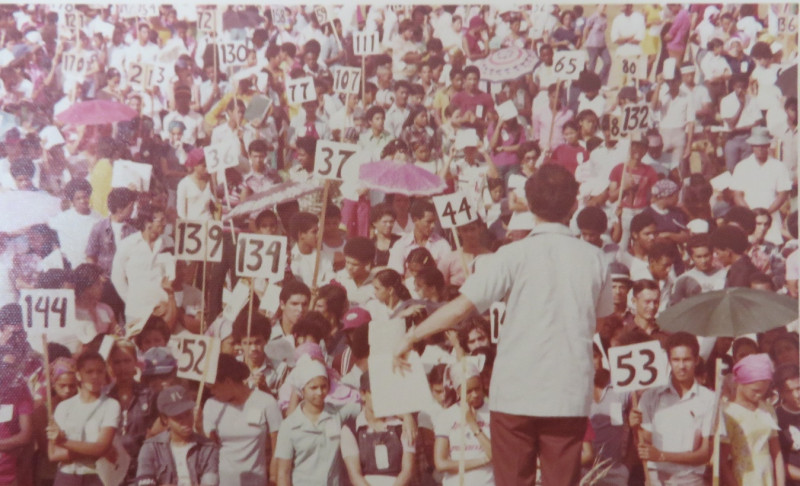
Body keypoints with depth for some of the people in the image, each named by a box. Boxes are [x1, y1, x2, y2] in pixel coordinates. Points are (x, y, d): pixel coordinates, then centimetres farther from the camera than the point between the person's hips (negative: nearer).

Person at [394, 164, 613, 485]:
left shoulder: (514, 255, -9)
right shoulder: (594, 258, 2)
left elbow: (461, 307, -13)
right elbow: (603, 319, 14)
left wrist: (411, 337, -2)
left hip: (515, 392, -2)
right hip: (570, 396, 2)